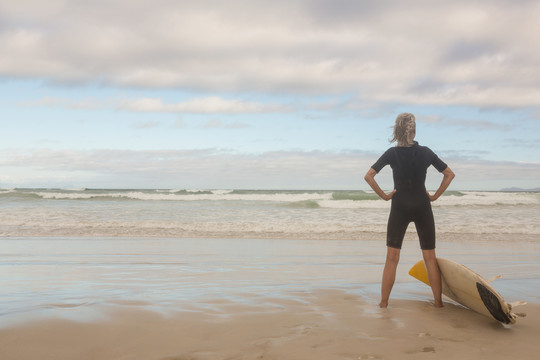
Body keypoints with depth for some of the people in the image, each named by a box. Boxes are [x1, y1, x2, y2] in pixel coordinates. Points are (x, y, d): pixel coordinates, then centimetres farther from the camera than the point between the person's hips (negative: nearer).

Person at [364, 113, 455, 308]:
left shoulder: (392, 153, -5)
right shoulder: (425, 152, 1)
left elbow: (368, 176, -12)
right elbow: (450, 174, 6)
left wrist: (383, 195, -5)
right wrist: (435, 195, 7)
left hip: (399, 207, -1)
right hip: (422, 206, 1)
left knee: (392, 258, 4)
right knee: (430, 258, 9)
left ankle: (383, 303, 4)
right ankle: (438, 302, 12)